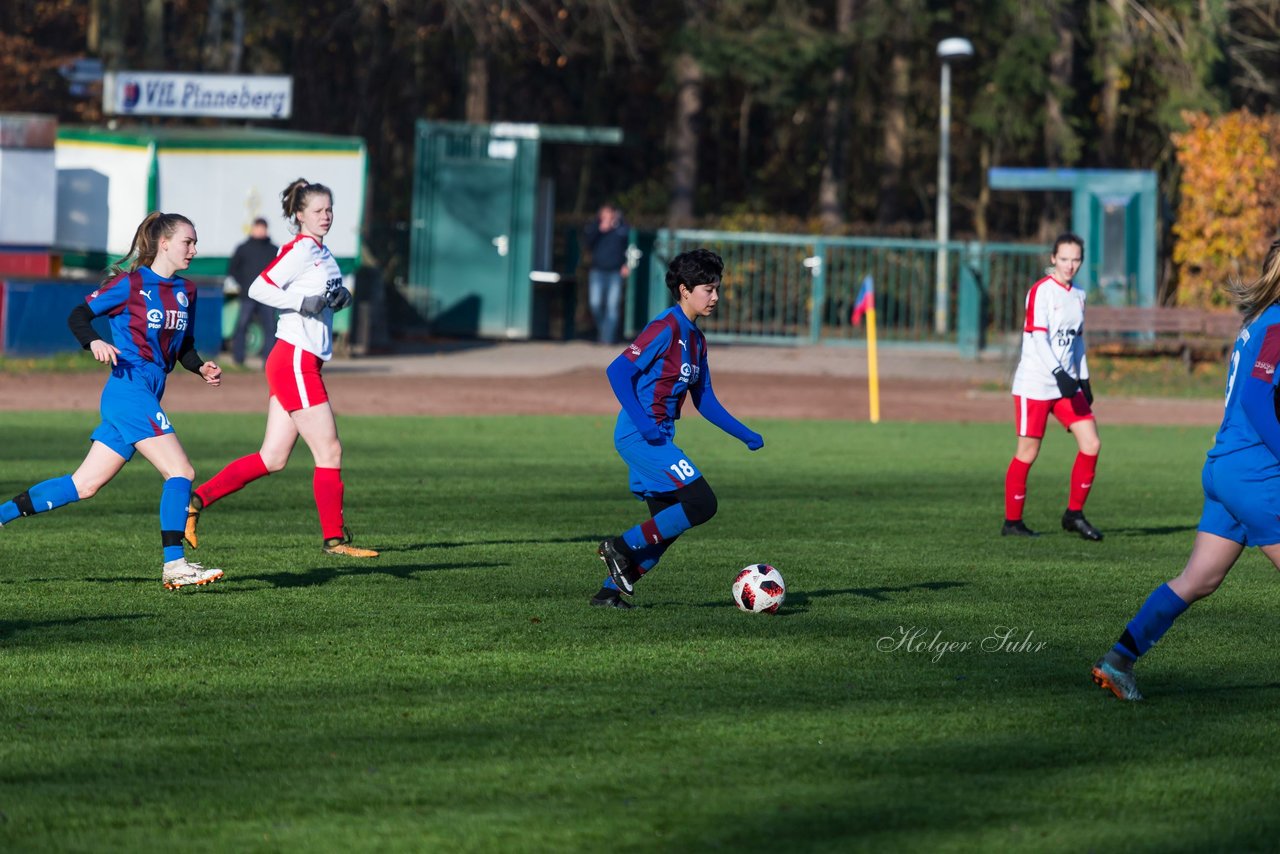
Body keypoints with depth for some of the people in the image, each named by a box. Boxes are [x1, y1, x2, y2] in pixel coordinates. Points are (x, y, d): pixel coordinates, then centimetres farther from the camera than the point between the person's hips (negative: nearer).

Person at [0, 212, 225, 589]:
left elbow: (184, 346, 23)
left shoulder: (185, 292, 15)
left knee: (85, 484, 9)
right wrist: (93, 342, -23)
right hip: (129, 390, -8)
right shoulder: (130, 284, -6)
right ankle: (173, 565, -15)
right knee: (181, 471, -15)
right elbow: (79, 315, -4)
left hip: (146, 396, 8)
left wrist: (202, 368, 4)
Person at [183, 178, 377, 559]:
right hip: (295, 360, -10)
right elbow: (259, 288, -16)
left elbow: (330, 293, 26)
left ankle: (196, 500, 10)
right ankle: (334, 538, 2)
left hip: (298, 363, 10)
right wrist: (303, 303, -24)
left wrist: (341, 296, 5)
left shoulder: (321, 252, 16)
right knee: (329, 451, -5)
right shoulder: (300, 249, -11)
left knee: (272, 458, 8)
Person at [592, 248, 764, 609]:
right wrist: (642, 422, -27)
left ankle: (610, 591, 12)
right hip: (638, 435, -10)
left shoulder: (695, 339, 16)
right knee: (702, 503, -15)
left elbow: (705, 401, 22)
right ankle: (622, 547, -7)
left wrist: (746, 435, 16)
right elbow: (618, 370, -18)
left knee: (667, 525, 9)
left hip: (658, 437, 10)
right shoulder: (666, 328, -12)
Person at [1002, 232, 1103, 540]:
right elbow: (1039, 339, -18)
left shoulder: (1078, 295, 13)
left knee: (1091, 444, -3)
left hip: (1067, 385, 7)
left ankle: (1074, 514, 8)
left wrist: (1083, 379, 17)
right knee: (1028, 452, -3)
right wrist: (1060, 374, -27)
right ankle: (1012, 522, 7)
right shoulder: (1041, 291, -10)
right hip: (1035, 384, -7)